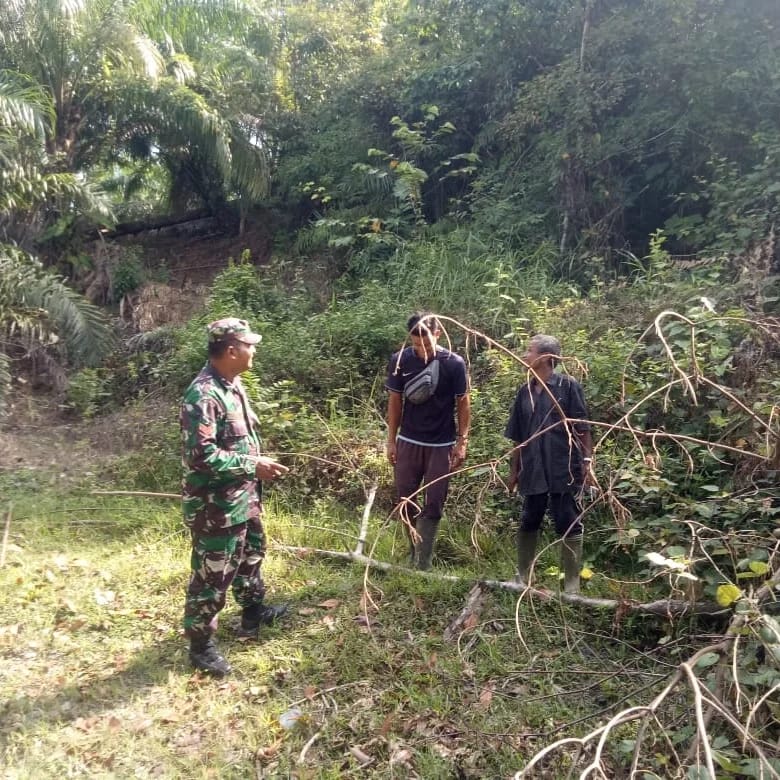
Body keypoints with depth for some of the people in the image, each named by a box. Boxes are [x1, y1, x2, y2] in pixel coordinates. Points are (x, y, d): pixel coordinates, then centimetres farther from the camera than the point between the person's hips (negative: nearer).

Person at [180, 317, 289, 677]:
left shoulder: (232, 384, 4)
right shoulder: (203, 395, -26)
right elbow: (202, 455, -30)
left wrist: (257, 465, 10)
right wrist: (253, 465, -24)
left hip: (242, 497, 10)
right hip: (216, 505, -10)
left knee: (251, 553, 27)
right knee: (212, 575, 6)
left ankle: (253, 612, 50)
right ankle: (200, 644, 26)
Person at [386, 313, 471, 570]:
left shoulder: (454, 363, -12)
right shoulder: (400, 361, -8)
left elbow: (463, 403, -3)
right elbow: (395, 401, 2)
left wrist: (462, 441, -7)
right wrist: (391, 440, 2)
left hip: (442, 445, -2)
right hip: (408, 442, 2)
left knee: (433, 505, 1)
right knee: (406, 501, 8)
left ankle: (422, 565, 10)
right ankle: (415, 554, 27)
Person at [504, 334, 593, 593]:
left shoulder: (568, 386, -6)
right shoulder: (525, 391, 9)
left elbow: (582, 428, -6)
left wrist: (587, 460, -13)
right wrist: (514, 470, 14)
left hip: (564, 469, -5)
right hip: (533, 471, 5)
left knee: (569, 525, 4)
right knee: (528, 523, 14)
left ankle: (572, 584, 14)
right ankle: (522, 577, 28)